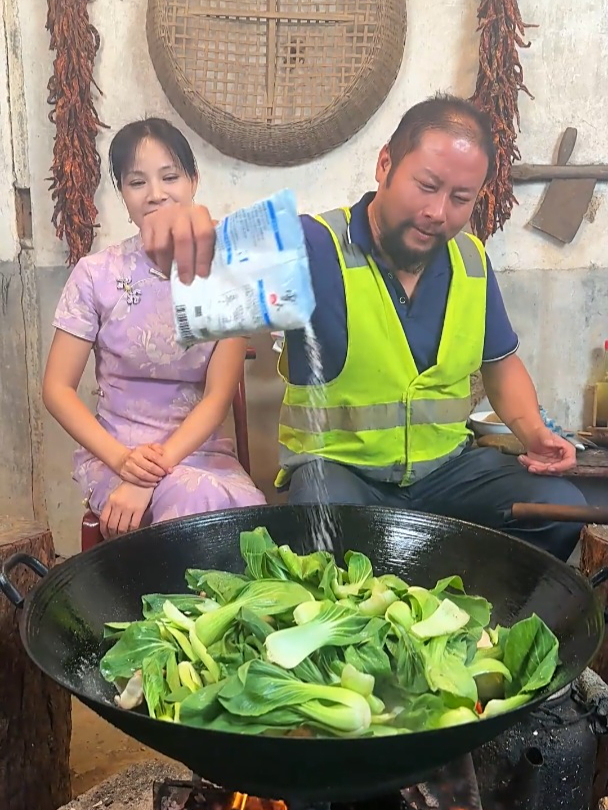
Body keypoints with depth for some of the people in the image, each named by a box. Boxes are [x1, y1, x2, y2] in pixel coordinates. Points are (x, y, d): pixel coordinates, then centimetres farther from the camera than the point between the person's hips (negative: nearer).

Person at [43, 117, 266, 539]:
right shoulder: (96, 274, -2)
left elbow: (219, 395, -8)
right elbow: (57, 388, -1)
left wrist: (154, 473, -22)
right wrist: (121, 459, -18)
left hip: (201, 449, 1)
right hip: (114, 452, -1)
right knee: (198, 499, -32)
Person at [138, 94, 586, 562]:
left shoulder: (472, 261, 3)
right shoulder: (317, 246, -16)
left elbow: (501, 363, 16)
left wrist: (532, 430, -2)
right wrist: (187, 232, -56)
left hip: (448, 467, 5)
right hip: (336, 466, -5)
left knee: (562, 508, -15)